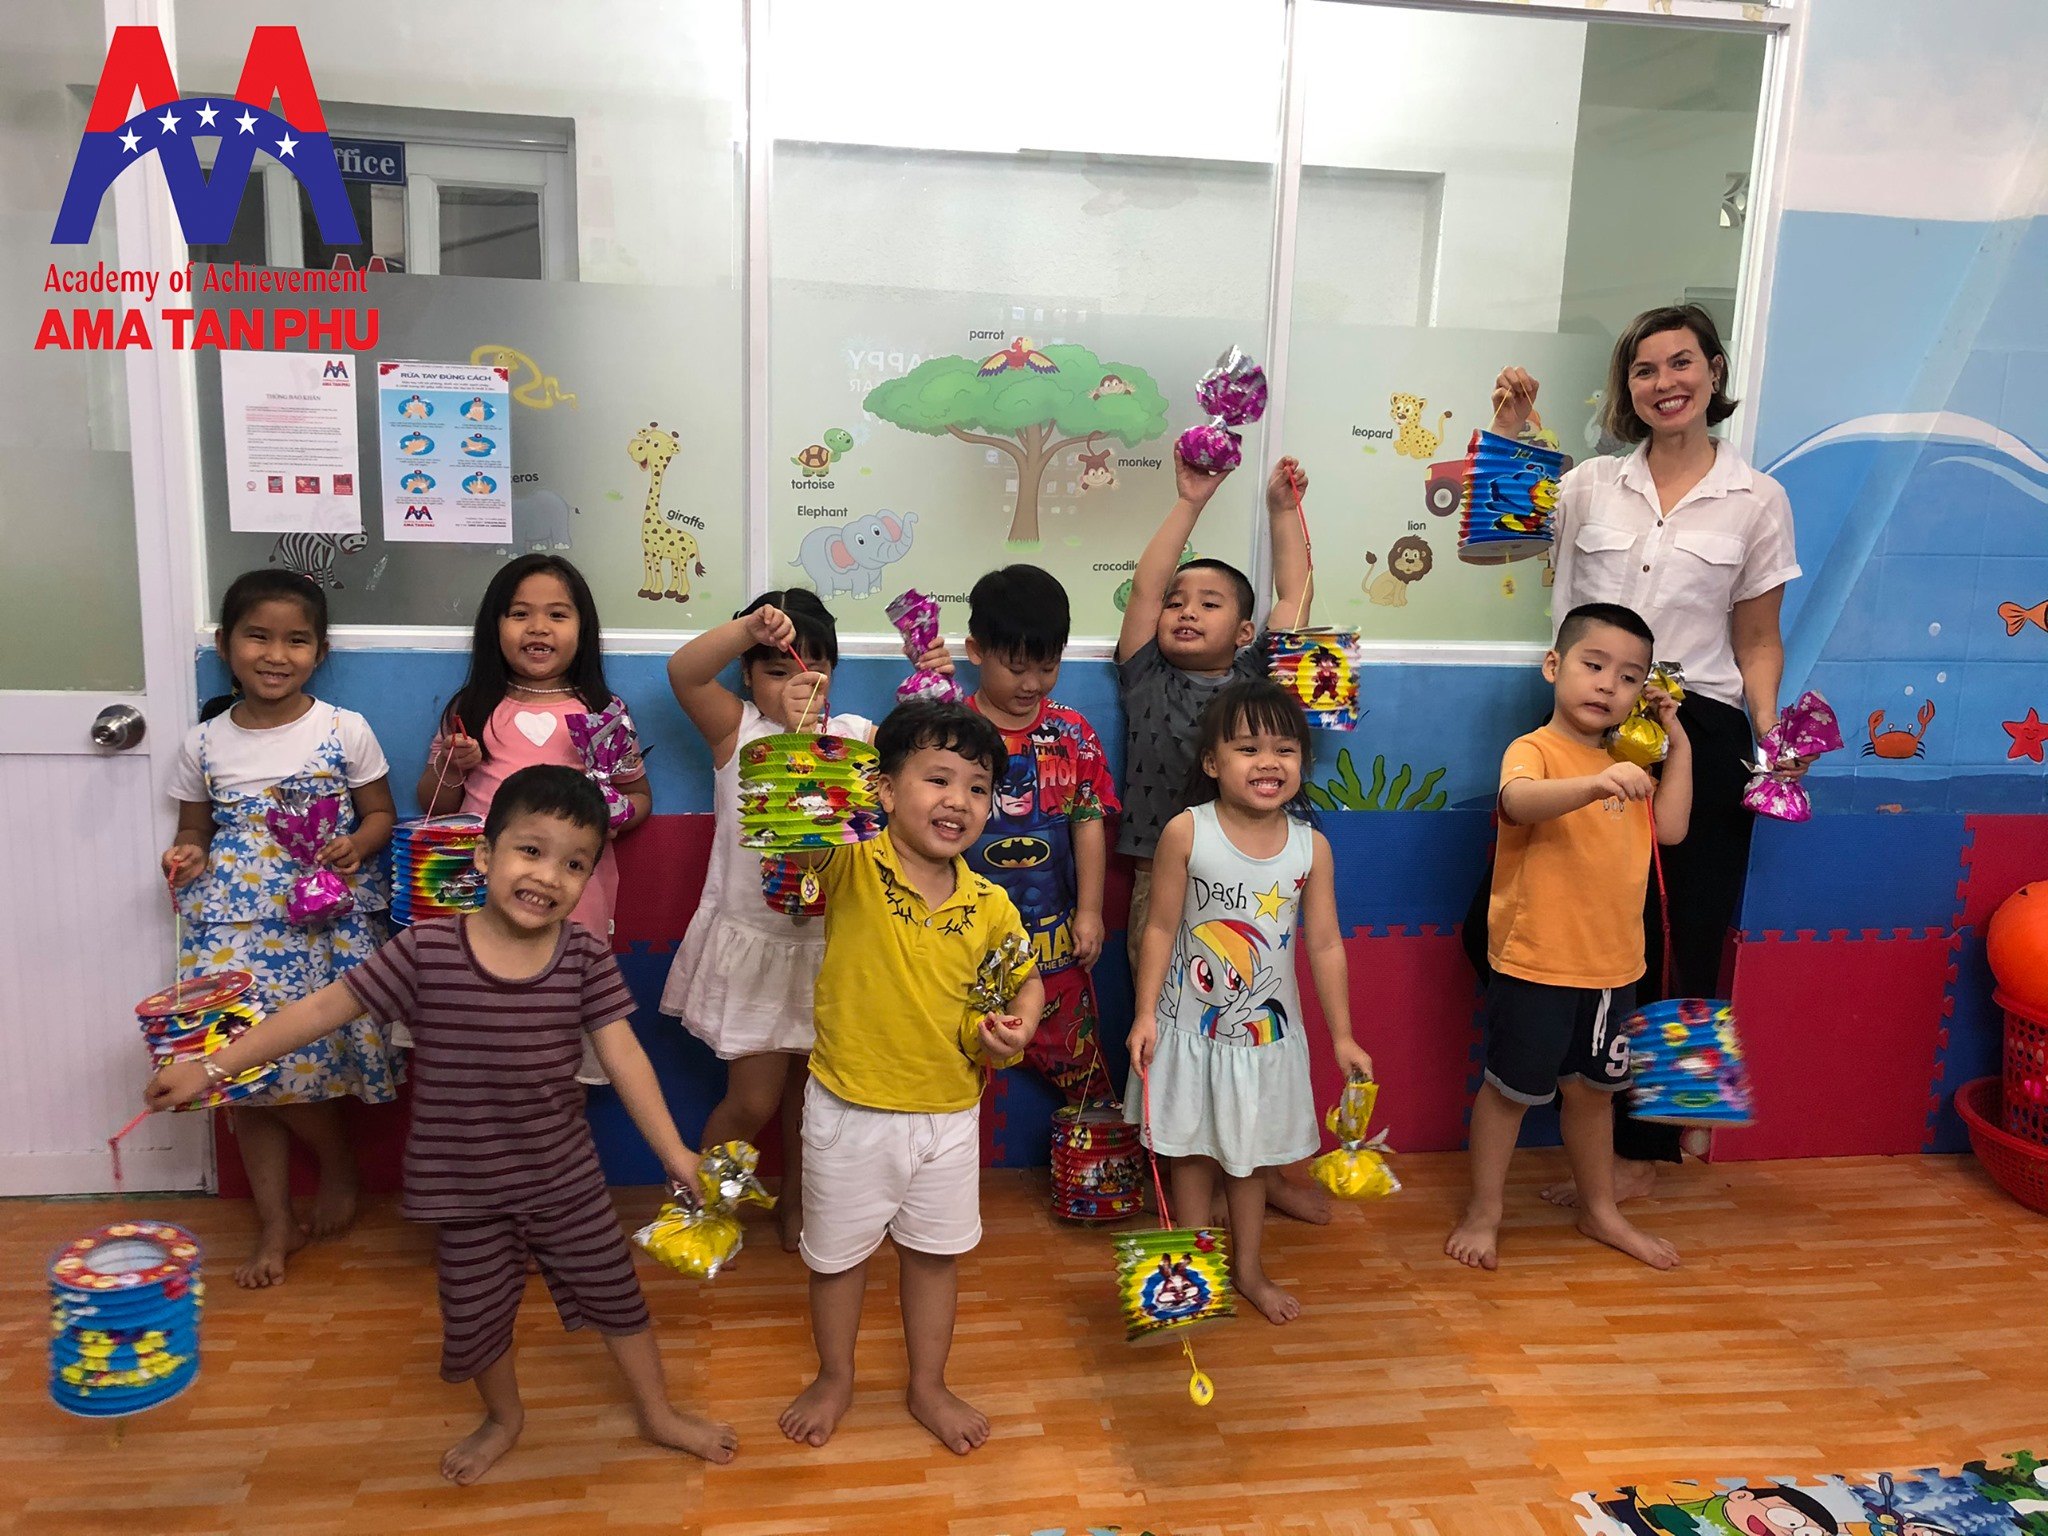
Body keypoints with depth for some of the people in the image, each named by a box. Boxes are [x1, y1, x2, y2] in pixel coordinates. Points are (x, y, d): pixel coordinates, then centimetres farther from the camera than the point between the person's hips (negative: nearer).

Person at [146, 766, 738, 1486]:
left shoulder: (585, 958, -13)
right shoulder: (425, 951, -17)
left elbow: (625, 1057, -10)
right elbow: (323, 1007, -9)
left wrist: (674, 1152, -11)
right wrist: (211, 1067, -8)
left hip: (565, 1176, 1)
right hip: (465, 1188, 0)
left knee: (615, 1291, 14)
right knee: (478, 1313, 18)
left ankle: (658, 1413, 39)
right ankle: (504, 1417, 49)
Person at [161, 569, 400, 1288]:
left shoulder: (346, 731, -1)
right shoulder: (203, 743, 6)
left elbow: (381, 814, 5)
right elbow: (194, 830, 15)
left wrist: (356, 846, -15)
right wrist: (184, 857, -7)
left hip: (329, 920, -2)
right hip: (233, 925, 3)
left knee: (305, 1053, -9)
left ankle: (339, 1166, 23)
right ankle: (275, 1223, 16)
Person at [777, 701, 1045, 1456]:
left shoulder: (990, 904, -7)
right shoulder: (851, 869, -17)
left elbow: (1026, 979, 9)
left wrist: (1016, 1029, -12)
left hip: (949, 1114, 3)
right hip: (850, 1110, -2)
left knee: (935, 1252, 20)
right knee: (837, 1252, 18)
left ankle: (928, 1386, 43)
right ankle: (835, 1379, 45)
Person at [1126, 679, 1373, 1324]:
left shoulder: (1311, 846, -9)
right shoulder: (1186, 833, -16)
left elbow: (1325, 944, -2)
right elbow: (1161, 927, -10)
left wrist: (1343, 1035, 1)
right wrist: (1147, 1014, -11)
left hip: (1266, 1029, 2)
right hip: (1191, 1025, -2)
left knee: (1249, 1156, 18)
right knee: (1192, 1152, 13)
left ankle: (1249, 1270, 36)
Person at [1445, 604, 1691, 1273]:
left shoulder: (1627, 765, 14)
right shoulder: (1534, 751, -14)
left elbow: (1670, 828, 6)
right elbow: (1517, 801, -37)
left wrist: (1678, 745, 4)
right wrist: (1596, 784, -54)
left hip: (1612, 964, 7)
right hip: (1536, 962, -7)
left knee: (1592, 1087, 21)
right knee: (1511, 1088, 6)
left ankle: (1600, 1211, 37)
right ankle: (1483, 1212, 22)